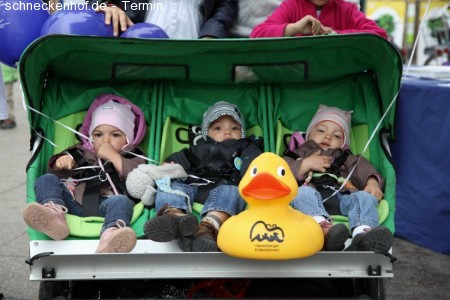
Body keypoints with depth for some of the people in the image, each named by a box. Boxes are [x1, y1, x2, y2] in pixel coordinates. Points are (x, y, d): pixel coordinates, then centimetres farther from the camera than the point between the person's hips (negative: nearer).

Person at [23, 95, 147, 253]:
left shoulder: (131, 158, 24)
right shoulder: (82, 152, 34)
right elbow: (55, 171, 27)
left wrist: (113, 157, 2)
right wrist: (60, 161, 3)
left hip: (103, 206, -3)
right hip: (73, 203, 4)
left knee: (121, 201, -35)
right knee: (46, 180, -11)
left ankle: (110, 237, -70)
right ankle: (55, 214, -45)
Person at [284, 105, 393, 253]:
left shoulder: (345, 158, 37)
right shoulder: (300, 154, 32)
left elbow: (363, 168, 16)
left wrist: (373, 181, -6)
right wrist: (306, 164, 2)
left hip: (341, 198, 2)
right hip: (312, 201, -2)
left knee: (364, 196, -25)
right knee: (303, 192, -33)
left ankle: (363, 234, -56)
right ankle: (323, 227, -61)